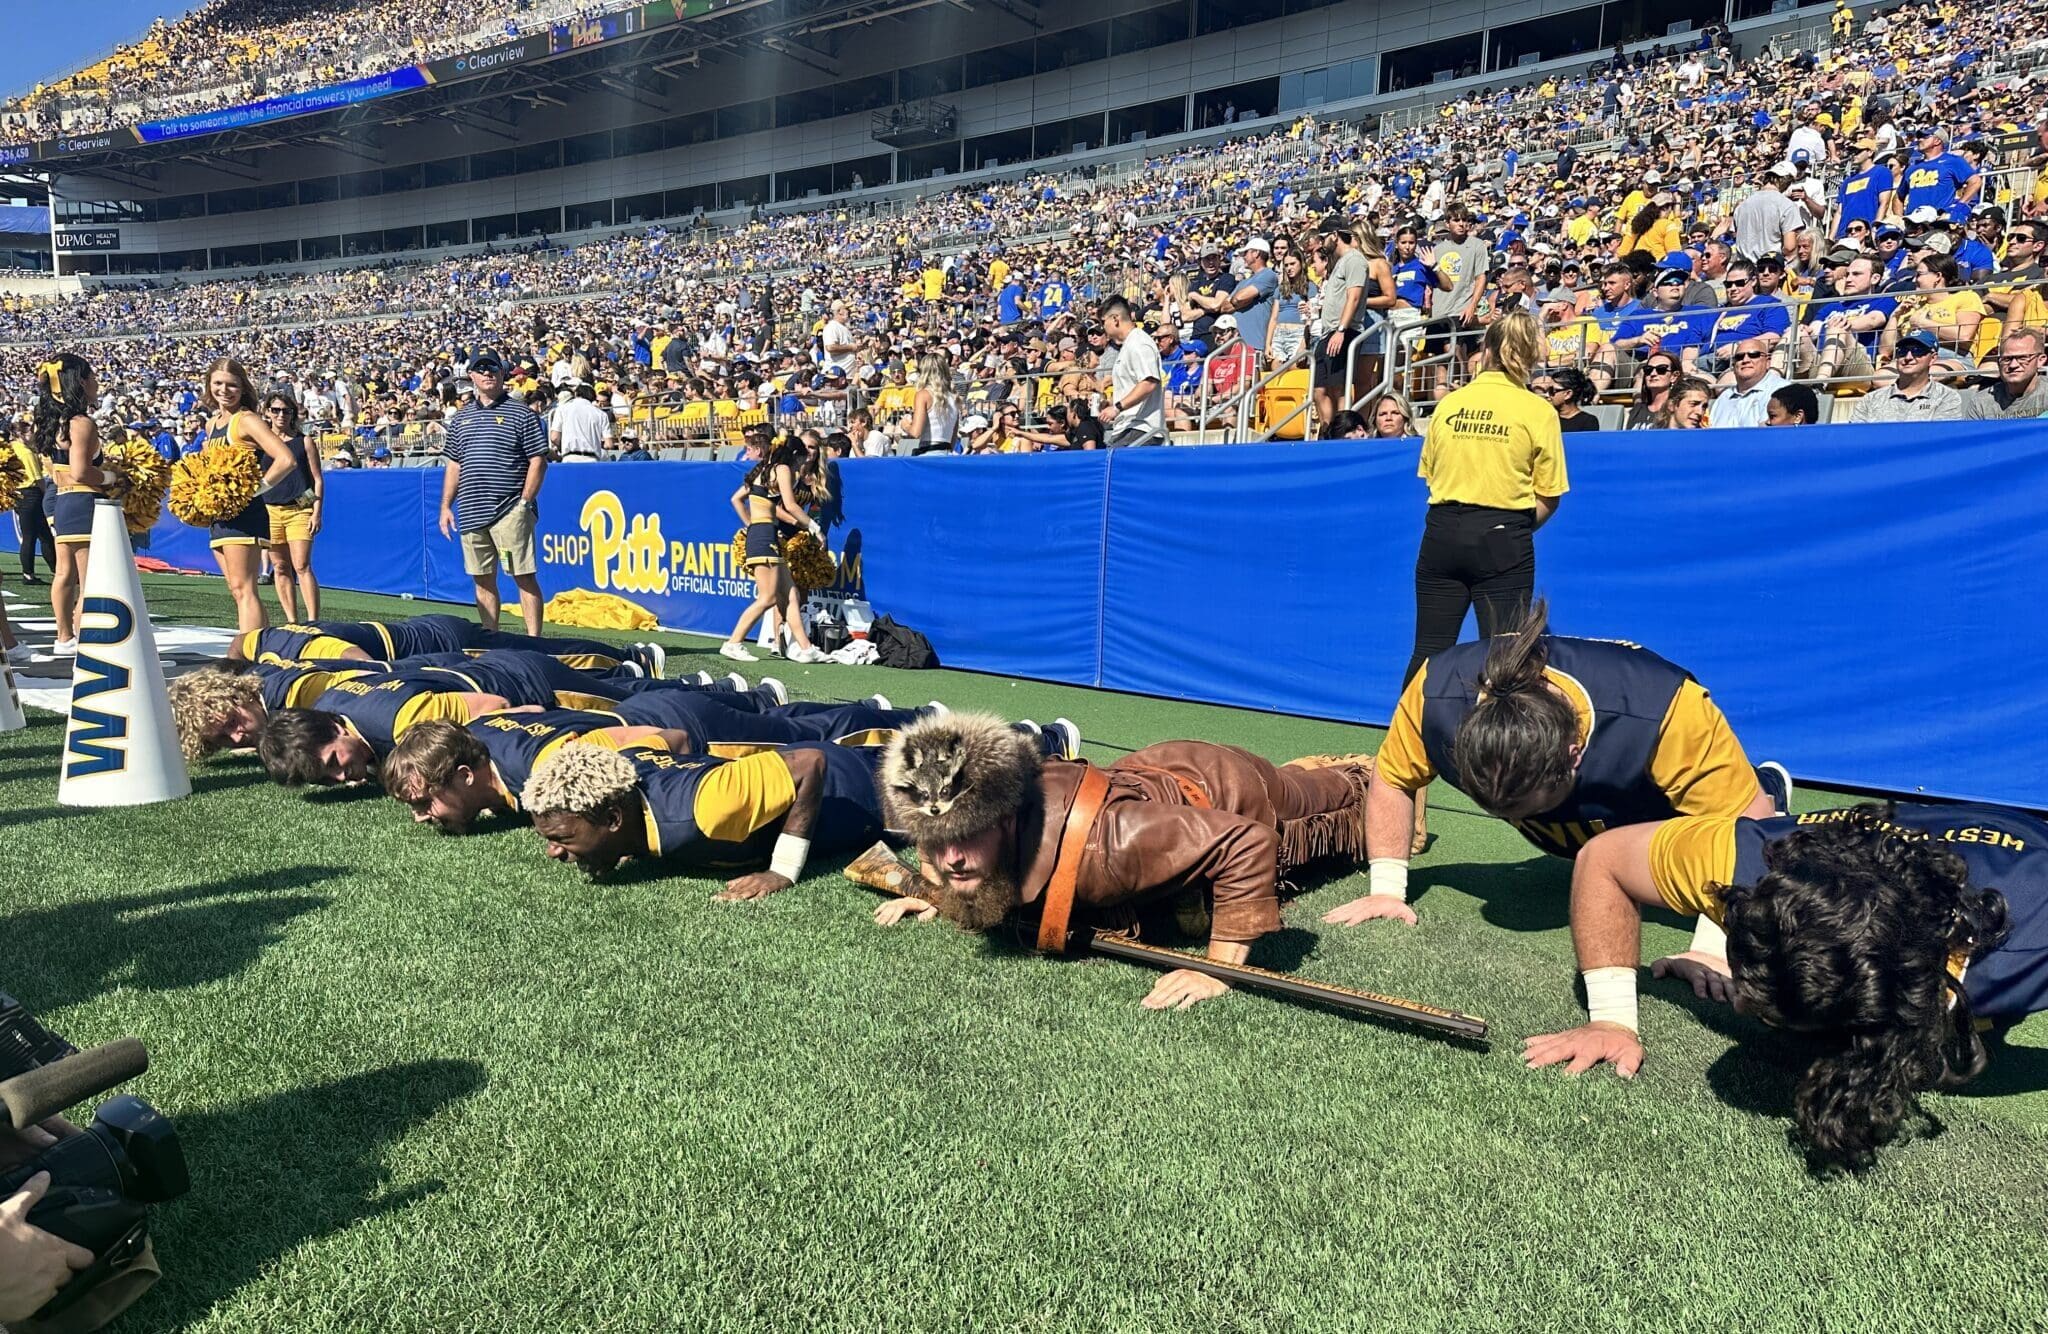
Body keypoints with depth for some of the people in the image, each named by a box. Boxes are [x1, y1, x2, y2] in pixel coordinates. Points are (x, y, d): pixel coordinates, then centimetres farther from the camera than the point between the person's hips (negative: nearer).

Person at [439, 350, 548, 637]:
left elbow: (538, 461, -4)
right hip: (471, 514, 6)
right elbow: (454, 465, 19)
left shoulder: (522, 415, 1)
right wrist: (446, 507, 11)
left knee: (524, 577, -6)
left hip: (509, 513, -6)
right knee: (483, 581, 10)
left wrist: (524, 503, -11)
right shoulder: (460, 419, 17)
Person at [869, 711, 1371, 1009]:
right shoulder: (950, 828, -29)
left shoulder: (1101, 837, -51)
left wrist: (1221, 966, -48)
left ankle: (1363, 776, 60)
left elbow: (1248, 843, -48)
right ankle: (1333, 766, 63)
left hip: (1229, 790, -5)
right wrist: (932, 892, -13)